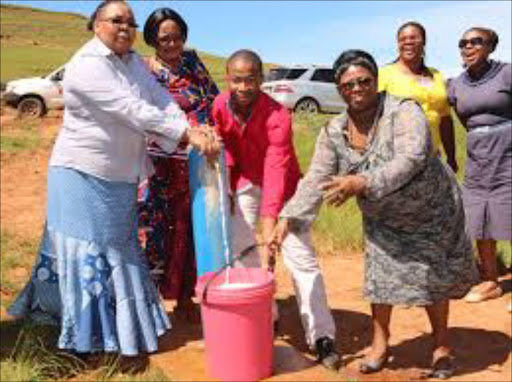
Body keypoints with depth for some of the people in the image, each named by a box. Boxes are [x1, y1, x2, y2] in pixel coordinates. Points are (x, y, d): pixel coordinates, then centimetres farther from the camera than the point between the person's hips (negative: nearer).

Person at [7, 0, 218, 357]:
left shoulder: (134, 61, 6)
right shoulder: (87, 65, -19)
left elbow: (162, 101, -7)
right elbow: (134, 111, -28)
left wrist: (192, 133, -24)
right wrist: (189, 134, -31)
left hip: (122, 177, 8)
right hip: (84, 176, -8)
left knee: (120, 249, 17)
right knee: (89, 250, 2)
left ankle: (119, 324, 34)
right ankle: (90, 334, 17)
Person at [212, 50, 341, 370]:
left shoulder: (278, 116, -29)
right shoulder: (221, 106, -13)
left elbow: (276, 170, -37)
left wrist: (269, 220, -45)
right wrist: (228, 186, 0)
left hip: (281, 185, -5)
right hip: (246, 184, 5)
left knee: (301, 259, -8)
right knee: (244, 251, 5)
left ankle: (322, 337, -2)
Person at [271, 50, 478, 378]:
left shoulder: (404, 112, -24)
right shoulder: (334, 133, -10)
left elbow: (410, 159, -39)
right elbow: (315, 180, -13)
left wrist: (363, 182, -52)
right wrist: (288, 219, -26)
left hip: (430, 211, -3)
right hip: (383, 219, 4)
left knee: (433, 277, 7)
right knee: (381, 274, 5)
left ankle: (442, 345, 28)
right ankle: (380, 343, 25)